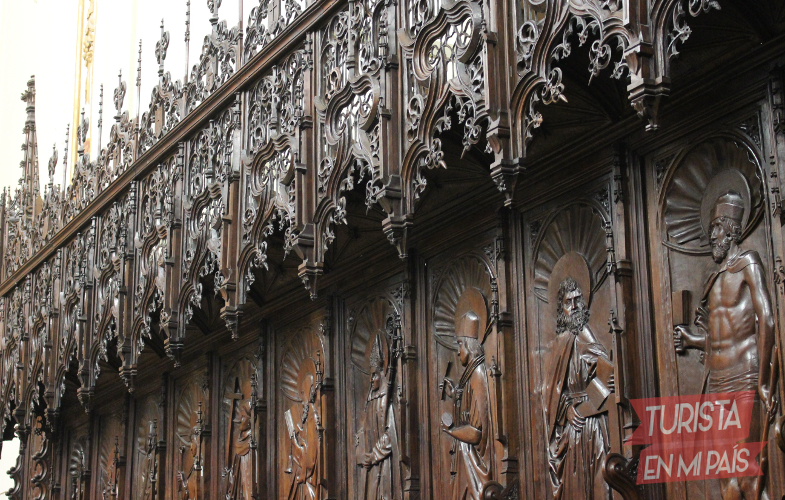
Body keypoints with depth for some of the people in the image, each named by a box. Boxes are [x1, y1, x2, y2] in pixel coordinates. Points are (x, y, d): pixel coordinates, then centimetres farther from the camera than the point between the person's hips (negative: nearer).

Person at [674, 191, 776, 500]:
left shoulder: (747, 264, -2)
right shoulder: (714, 279, 21)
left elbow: (766, 321, -13)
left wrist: (763, 382, -19)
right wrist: (691, 340, 5)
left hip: (743, 381, -7)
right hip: (715, 382, 7)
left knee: (746, 474, -11)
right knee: (725, 475, 5)